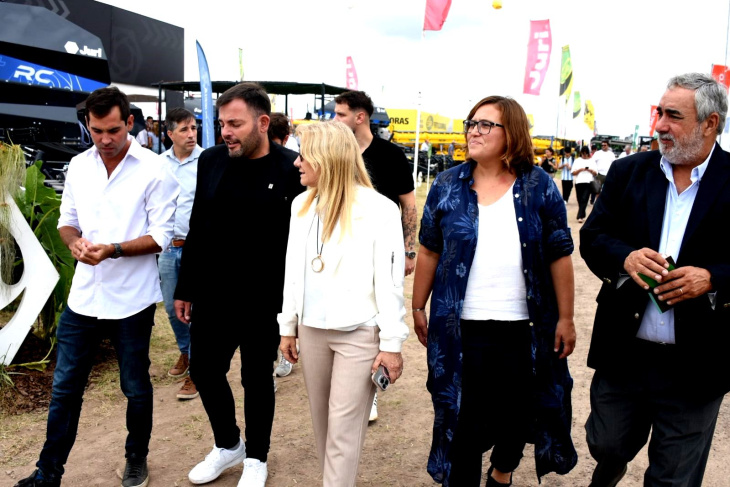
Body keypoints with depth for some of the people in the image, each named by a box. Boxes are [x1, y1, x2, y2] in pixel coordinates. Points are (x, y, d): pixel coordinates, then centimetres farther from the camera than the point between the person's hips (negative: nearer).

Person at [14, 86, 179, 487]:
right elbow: (67, 220, 12)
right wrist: (74, 241, -10)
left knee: (135, 387, 12)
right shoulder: (78, 165, 5)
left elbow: (161, 237, -11)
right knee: (65, 387, 12)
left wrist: (113, 250, -24)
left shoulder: (154, 171, -10)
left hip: (131, 300, -4)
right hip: (83, 296, 4)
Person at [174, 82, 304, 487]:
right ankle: (228, 445, 40)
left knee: (256, 379, 11)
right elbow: (197, 229, 7)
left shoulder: (292, 170, -12)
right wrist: (184, 288, 10)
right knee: (204, 371, 14)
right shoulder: (210, 161, 1)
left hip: (263, 302, -4)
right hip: (210, 295, 4)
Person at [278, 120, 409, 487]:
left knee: (344, 429, 1)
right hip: (311, 330, 6)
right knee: (321, 421, 17)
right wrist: (288, 326, 13)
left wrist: (391, 343, -12)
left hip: (359, 333, -6)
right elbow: (293, 271, 11)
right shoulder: (301, 204, 5)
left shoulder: (379, 209, -14)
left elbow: (389, 281, -13)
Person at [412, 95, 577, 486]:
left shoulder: (538, 186, -3)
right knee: (462, 415, 8)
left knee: (516, 409, 17)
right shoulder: (447, 185, 0)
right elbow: (429, 251, 5)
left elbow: (559, 255, 0)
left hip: (524, 328, 1)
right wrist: (418, 307, 7)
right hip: (461, 327, 0)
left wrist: (565, 318, -1)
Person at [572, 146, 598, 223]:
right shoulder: (577, 161, 11)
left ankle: (580, 216, -17)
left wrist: (590, 170, -10)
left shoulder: (592, 161, 10)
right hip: (579, 182, 2)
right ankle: (582, 216, 20)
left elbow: (596, 173, 9)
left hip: (589, 182, -2)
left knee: (584, 200, -12)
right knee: (580, 200, 6)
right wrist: (580, 169, -9)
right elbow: (573, 173, 7)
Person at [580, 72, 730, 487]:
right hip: (622, 354, 3)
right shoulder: (629, 172, 2)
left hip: (695, 364, -2)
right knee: (605, 445, 22)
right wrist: (625, 257, -20)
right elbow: (593, 236, -1)